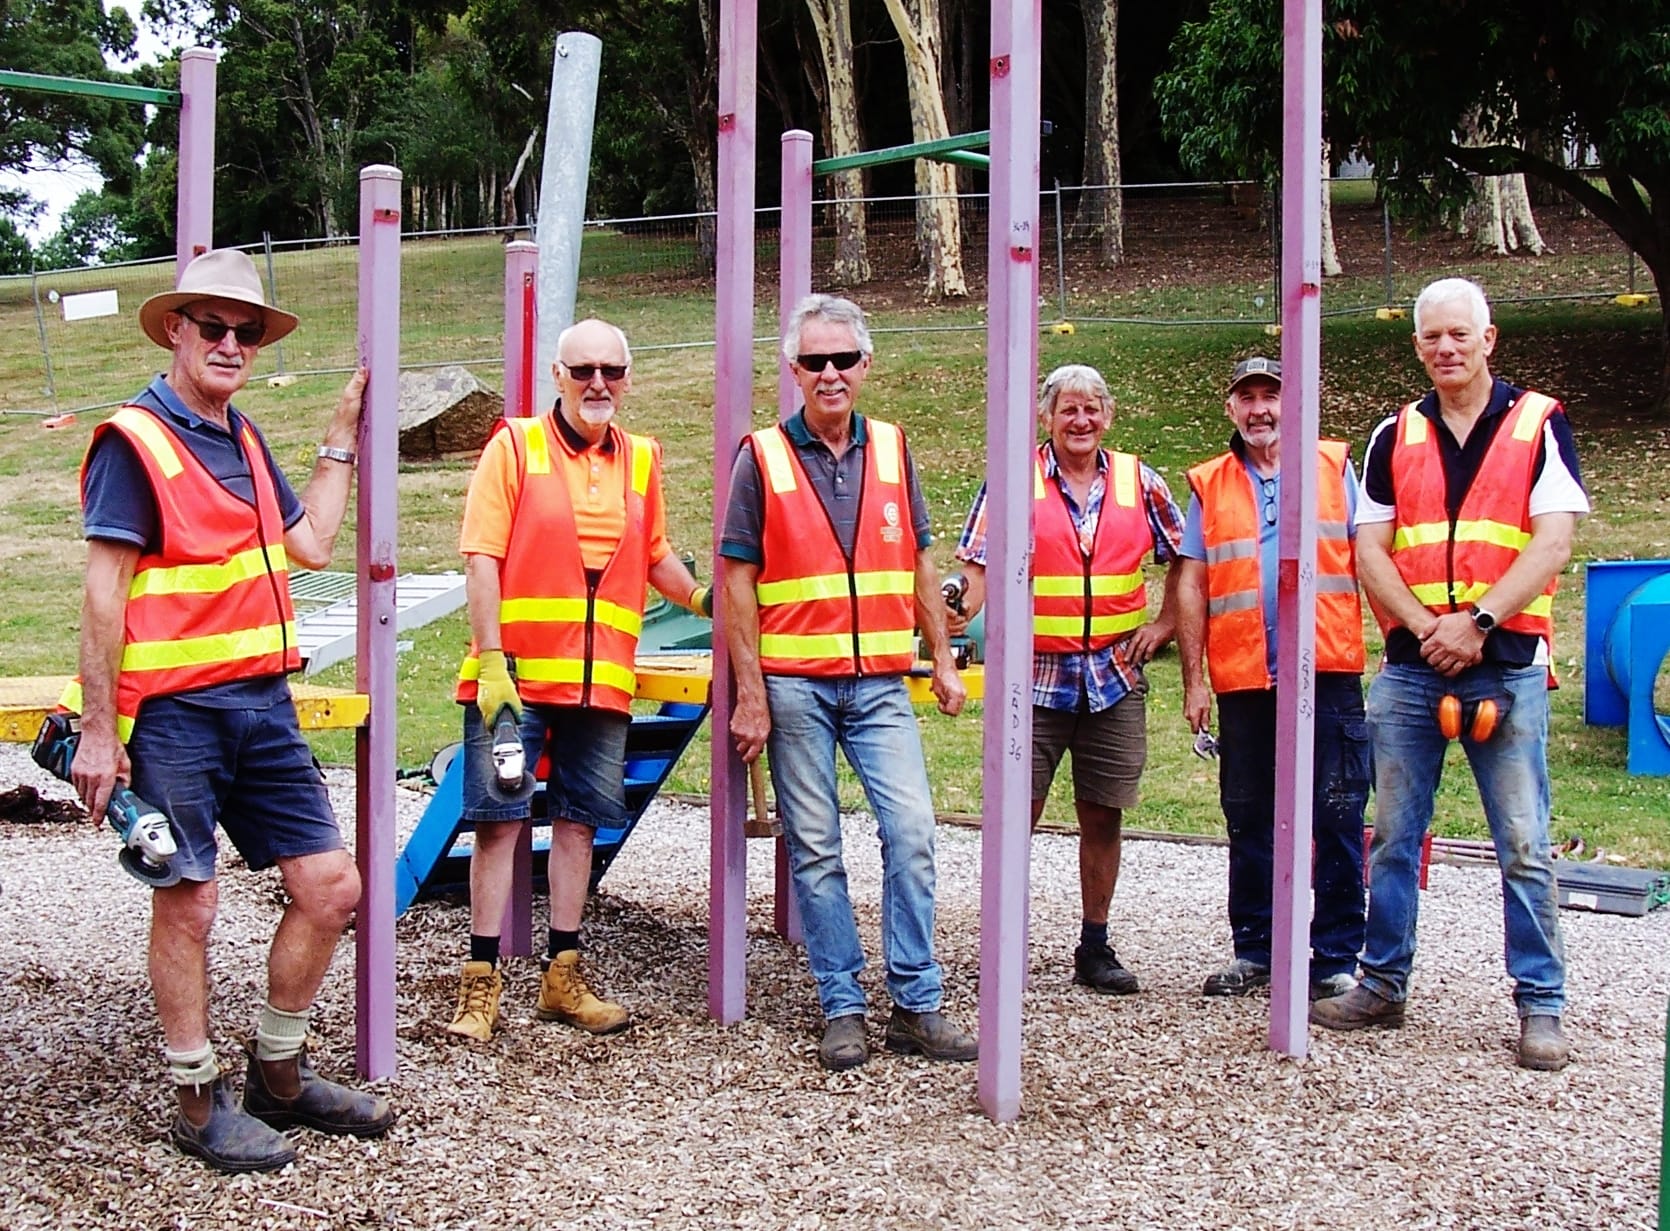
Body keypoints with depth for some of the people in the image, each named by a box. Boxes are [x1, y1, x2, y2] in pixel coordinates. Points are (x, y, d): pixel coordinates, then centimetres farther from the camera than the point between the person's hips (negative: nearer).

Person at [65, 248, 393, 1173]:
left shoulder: (242, 442, 15)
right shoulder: (133, 441, -9)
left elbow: (310, 544, 22)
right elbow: (103, 594, -12)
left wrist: (341, 436, 23)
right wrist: (97, 733, -15)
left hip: (262, 705, 8)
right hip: (173, 713, -8)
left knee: (330, 886, 8)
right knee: (188, 904, 2)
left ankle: (279, 1077, 23)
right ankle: (198, 1104, 15)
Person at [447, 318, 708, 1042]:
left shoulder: (641, 461, 11)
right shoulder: (515, 446, -1)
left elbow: (654, 556, 24)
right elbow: (481, 559, -7)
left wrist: (703, 599, 7)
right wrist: (491, 660, -14)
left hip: (601, 683, 4)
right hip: (516, 677, -4)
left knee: (578, 821, 9)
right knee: (500, 818, -2)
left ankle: (562, 975, 18)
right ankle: (481, 981, 7)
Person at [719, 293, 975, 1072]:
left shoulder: (891, 450, 9)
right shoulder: (763, 457, -1)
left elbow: (919, 565, 15)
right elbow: (737, 582, -2)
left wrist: (942, 660, 10)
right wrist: (750, 695, -7)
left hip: (880, 683, 2)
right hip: (795, 685, -2)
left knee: (911, 831, -6)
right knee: (815, 851, 3)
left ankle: (916, 1004, 4)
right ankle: (841, 1009, 13)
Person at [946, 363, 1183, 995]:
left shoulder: (1138, 482, 8)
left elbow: (1184, 556, 18)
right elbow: (980, 563, -5)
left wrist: (1164, 623, 7)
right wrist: (961, 612, -23)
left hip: (1115, 676, 2)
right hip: (1035, 675, -2)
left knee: (1102, 813, 8)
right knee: (1018, 810, -2)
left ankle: (1095, 947, 19)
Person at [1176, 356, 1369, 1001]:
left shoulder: (1334, 466, 8)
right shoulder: (1207, 485, 11)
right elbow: (1191, 586, 9)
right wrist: (1194, 681, 3)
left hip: (1328, 672, -2)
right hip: (1243, 679, 2)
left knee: (1337, 817, -1)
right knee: (1248, 820, 9)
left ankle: (1337, 959, 7)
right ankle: (1254, 949, 21)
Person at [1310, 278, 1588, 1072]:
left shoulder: (1539, 424, 3)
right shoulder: (1393, 437, 11)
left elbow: (1552, 542, -6)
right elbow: (1369, 549, 5)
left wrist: (1478, 622, -16)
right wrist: (1425, 627, -10)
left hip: (1507, 664, -3)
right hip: (1409, 668, 3)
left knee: (1523, 844, -2)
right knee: (1393, 837, 9)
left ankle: (1541, 1006, 4)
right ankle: (1383, 985, 19)